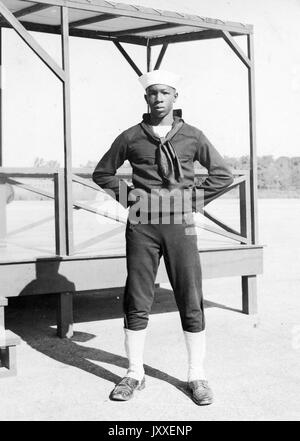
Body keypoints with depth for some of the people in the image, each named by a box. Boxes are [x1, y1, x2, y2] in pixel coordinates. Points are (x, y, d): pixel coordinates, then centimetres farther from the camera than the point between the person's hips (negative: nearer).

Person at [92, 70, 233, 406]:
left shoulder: (192, 136, 5)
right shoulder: (130, 137, 5)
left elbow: (222, 174, 11)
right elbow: (102, 172, 16)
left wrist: (194, 200, 2)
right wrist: (128, 197, 4)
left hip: (179, 225, 0)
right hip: (142, 226, 1)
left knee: (191, 302, 1)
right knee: (136, 303, 3)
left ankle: (196, 376, 13)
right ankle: (134, 374, 16)